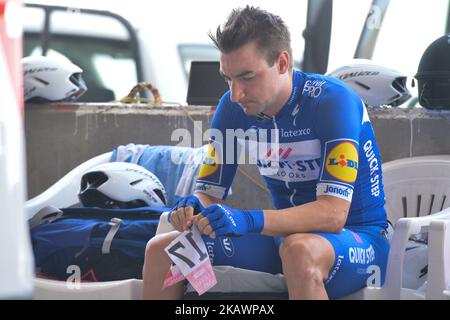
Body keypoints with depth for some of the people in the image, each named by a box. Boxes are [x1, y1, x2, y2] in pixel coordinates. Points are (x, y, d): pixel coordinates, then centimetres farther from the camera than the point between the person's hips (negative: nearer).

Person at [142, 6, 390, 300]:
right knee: (162, 250, -5)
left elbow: (333, 212, -28)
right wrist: (193, 207, -23)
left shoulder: (333, 101, -20)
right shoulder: (233, 108, -1)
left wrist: (249, 220, -41)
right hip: (285, 236, 6)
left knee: (300, 249, -41)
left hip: (359, 238, -6)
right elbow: (209, 193, 3)